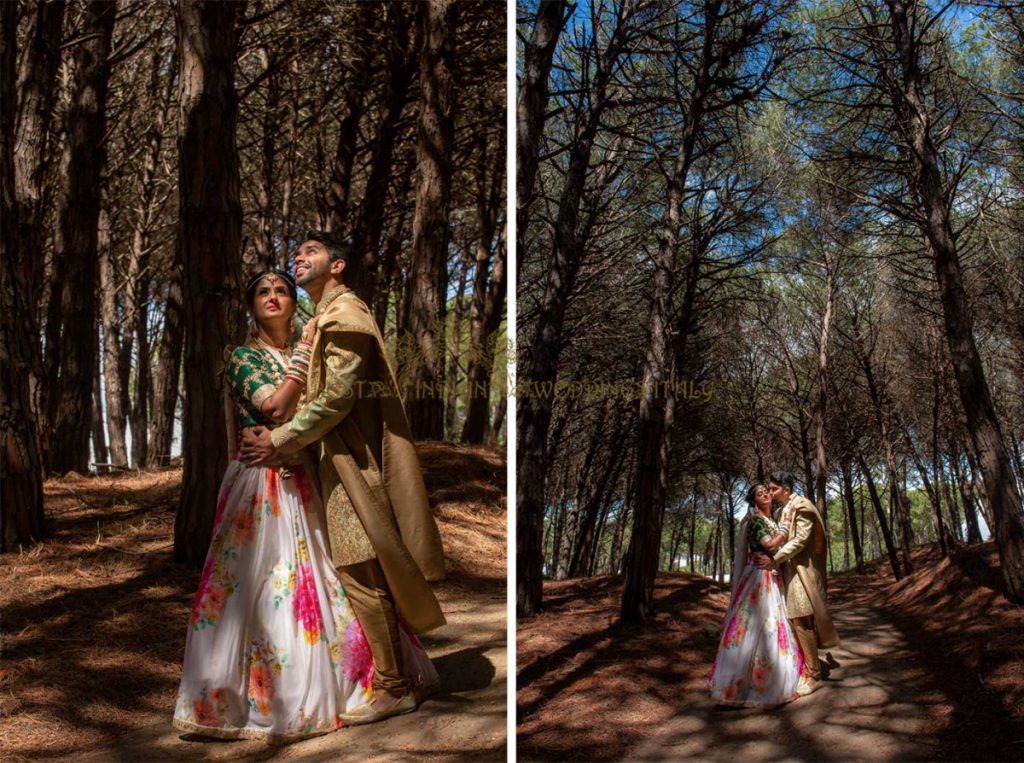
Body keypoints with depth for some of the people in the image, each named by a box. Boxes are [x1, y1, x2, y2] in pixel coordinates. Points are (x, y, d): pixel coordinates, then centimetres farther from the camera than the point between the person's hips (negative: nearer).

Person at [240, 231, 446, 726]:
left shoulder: (344, 312, -11)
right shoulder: (332, 314, 21)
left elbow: (337, 397, -19)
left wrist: (278, 442, -13)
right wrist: (281, 437, 11)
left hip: (356, 461, -10)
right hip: (345, 458, 10)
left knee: (361, 573, -7)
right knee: (364, 572, 12)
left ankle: (392, 689, 2)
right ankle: (396, 679, 20)